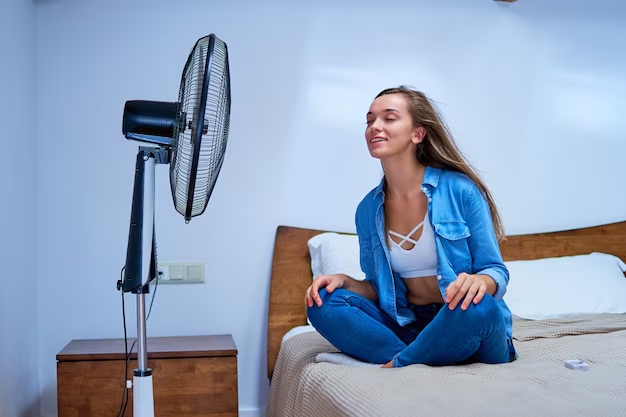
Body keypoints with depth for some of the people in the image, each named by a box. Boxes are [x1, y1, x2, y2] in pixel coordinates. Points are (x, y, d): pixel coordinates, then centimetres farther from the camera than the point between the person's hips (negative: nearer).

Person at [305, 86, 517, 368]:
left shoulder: (460, 189, -9)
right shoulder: (368, 210, 4)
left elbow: (497, 273, -6)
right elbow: (380, 289, 11)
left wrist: (479, 281, -30)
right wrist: (344, 281, -10)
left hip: (462, 325, -3)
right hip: (407, 327, 4)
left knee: (478, 307, -37)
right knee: (325, 303, -17)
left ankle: (395, 366, -16)